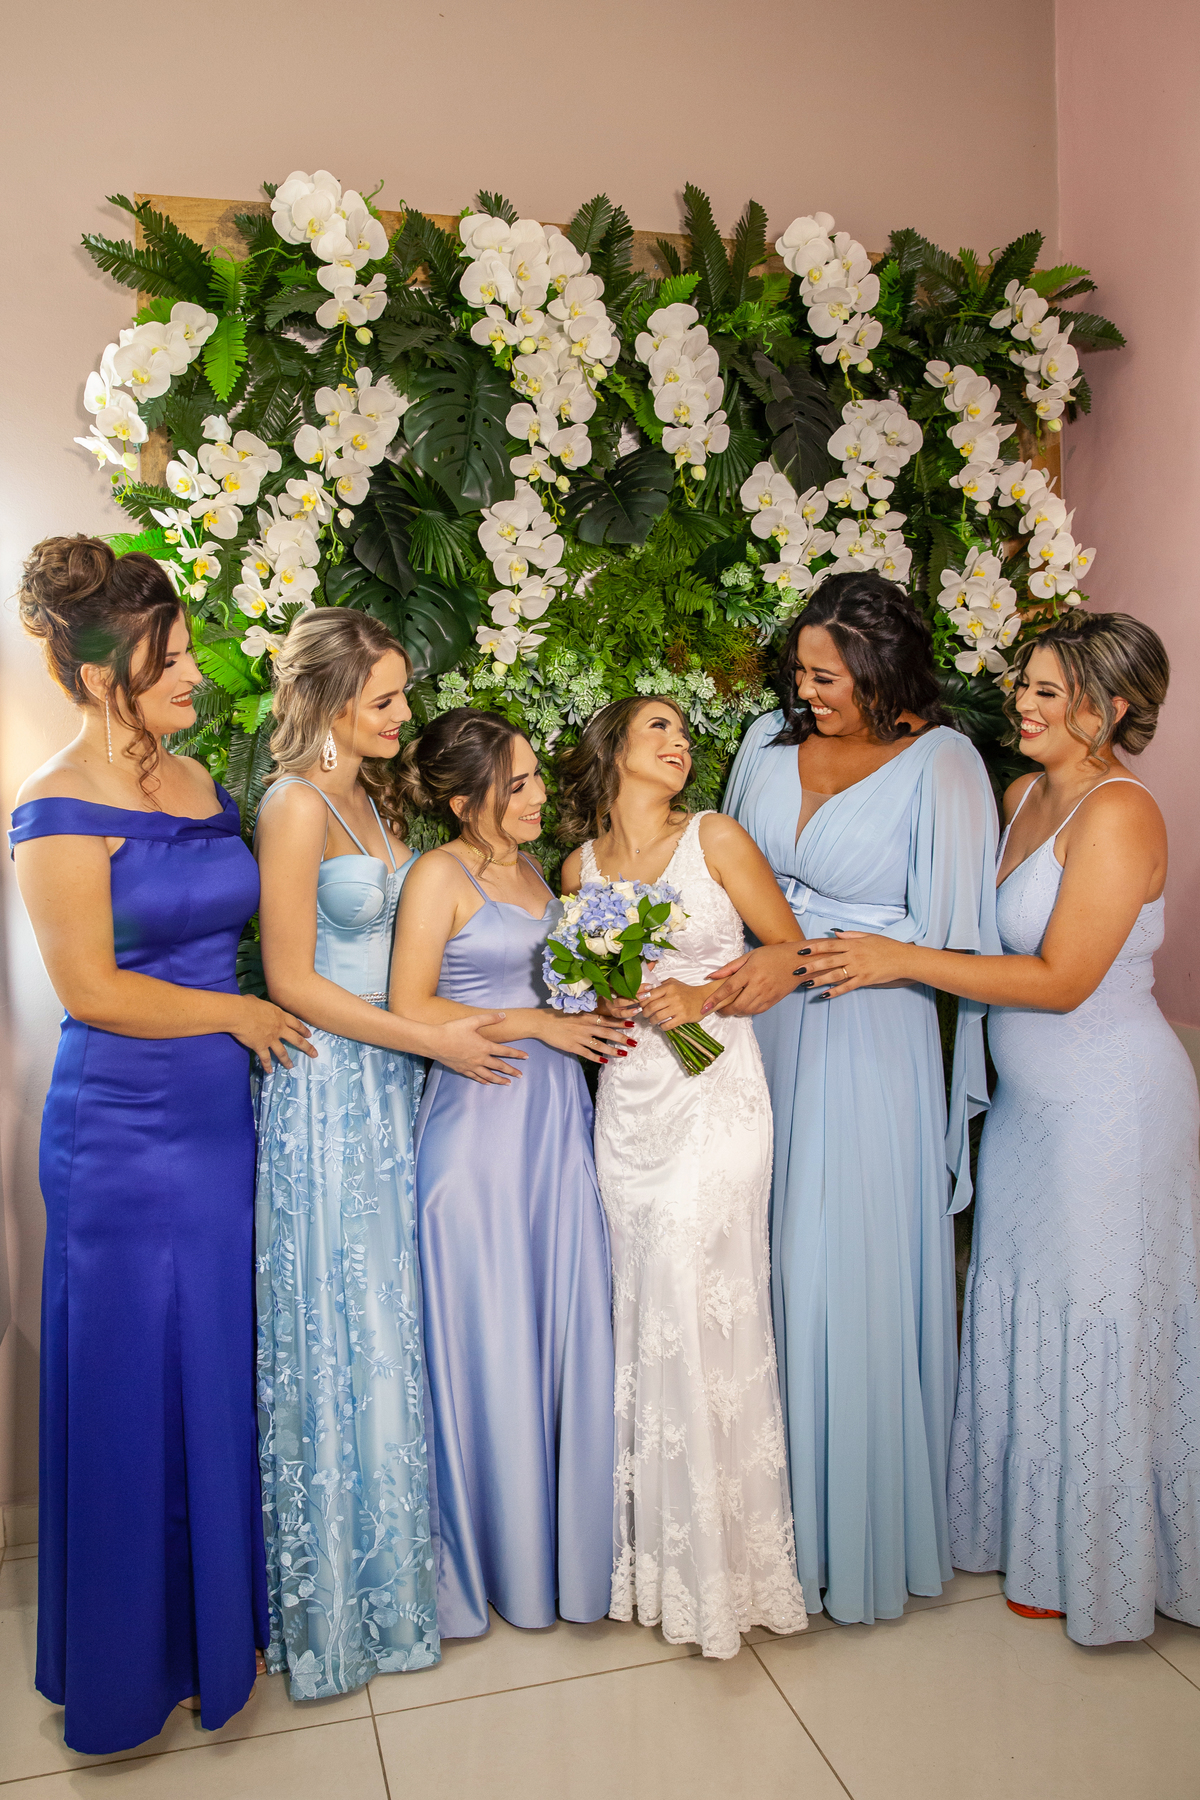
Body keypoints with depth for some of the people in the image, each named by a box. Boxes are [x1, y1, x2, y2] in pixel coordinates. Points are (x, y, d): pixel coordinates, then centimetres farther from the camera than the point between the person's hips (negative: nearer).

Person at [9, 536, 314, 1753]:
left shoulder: (195, 780, 8)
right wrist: (237, 1013, -8)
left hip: (220, 1119, 7)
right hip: (122, 1137, -6)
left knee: (219, 1374, 17)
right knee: (135, 1389, 8)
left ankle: (219, 1609, 38)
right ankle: (132, 1654, 30)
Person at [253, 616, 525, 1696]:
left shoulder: (369, 796, 10)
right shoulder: (297, 806, -16)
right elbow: (292, 981, -17)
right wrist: (433, 1039, -16)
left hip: (390, 1081, 8)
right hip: (331, 1089, -8)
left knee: (389, 1316, 16)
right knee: (344, 1334, 4)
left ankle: (394, 1551, 34)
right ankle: (345, 1595, 24)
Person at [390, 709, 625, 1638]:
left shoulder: (531, 867, 12)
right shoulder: (440, 873, -10)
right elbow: (410, 1007, -14)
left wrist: (596, 1007, 5)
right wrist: (537, 1023, -13)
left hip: (556, 1108, 7)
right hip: (480, 1112, -7)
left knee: (567, 1325, 11)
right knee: (490, 1342, 4)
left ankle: (564, 1535, 28)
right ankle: (493, 1554, 23)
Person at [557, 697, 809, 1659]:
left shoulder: (715, 837, 0)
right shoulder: (580, 866, 9)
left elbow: (792, 954, 1)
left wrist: (706, 995, -12)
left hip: (715, 1093, -3)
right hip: (626, 1099, 3)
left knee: (696, 1307, -6)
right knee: (641, 1313, 6)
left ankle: (722, 1554, 13)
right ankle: (654, 1542, 24)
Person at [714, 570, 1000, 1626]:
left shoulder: (941, 765, -9)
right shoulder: (770, 741, 6)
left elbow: (938, 932, -12)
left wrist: (802, 962, -19)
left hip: (870, 1042, -5)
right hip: (763, 1034, 5)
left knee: (850, 1274, 3)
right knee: (763, 1258, 11)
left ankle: (859, 1525, 25)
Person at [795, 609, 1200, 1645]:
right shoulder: (1023, 794, 6)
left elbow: (1061, 978, -23)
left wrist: (905, 961, -21)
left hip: (1108, 1110, -8)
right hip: (1031, 1099, 8)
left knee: (1091, 1323, 7)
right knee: (1026, 1306, 18)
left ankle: (1094, 1561, 30)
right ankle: (1031, 1520, 39)